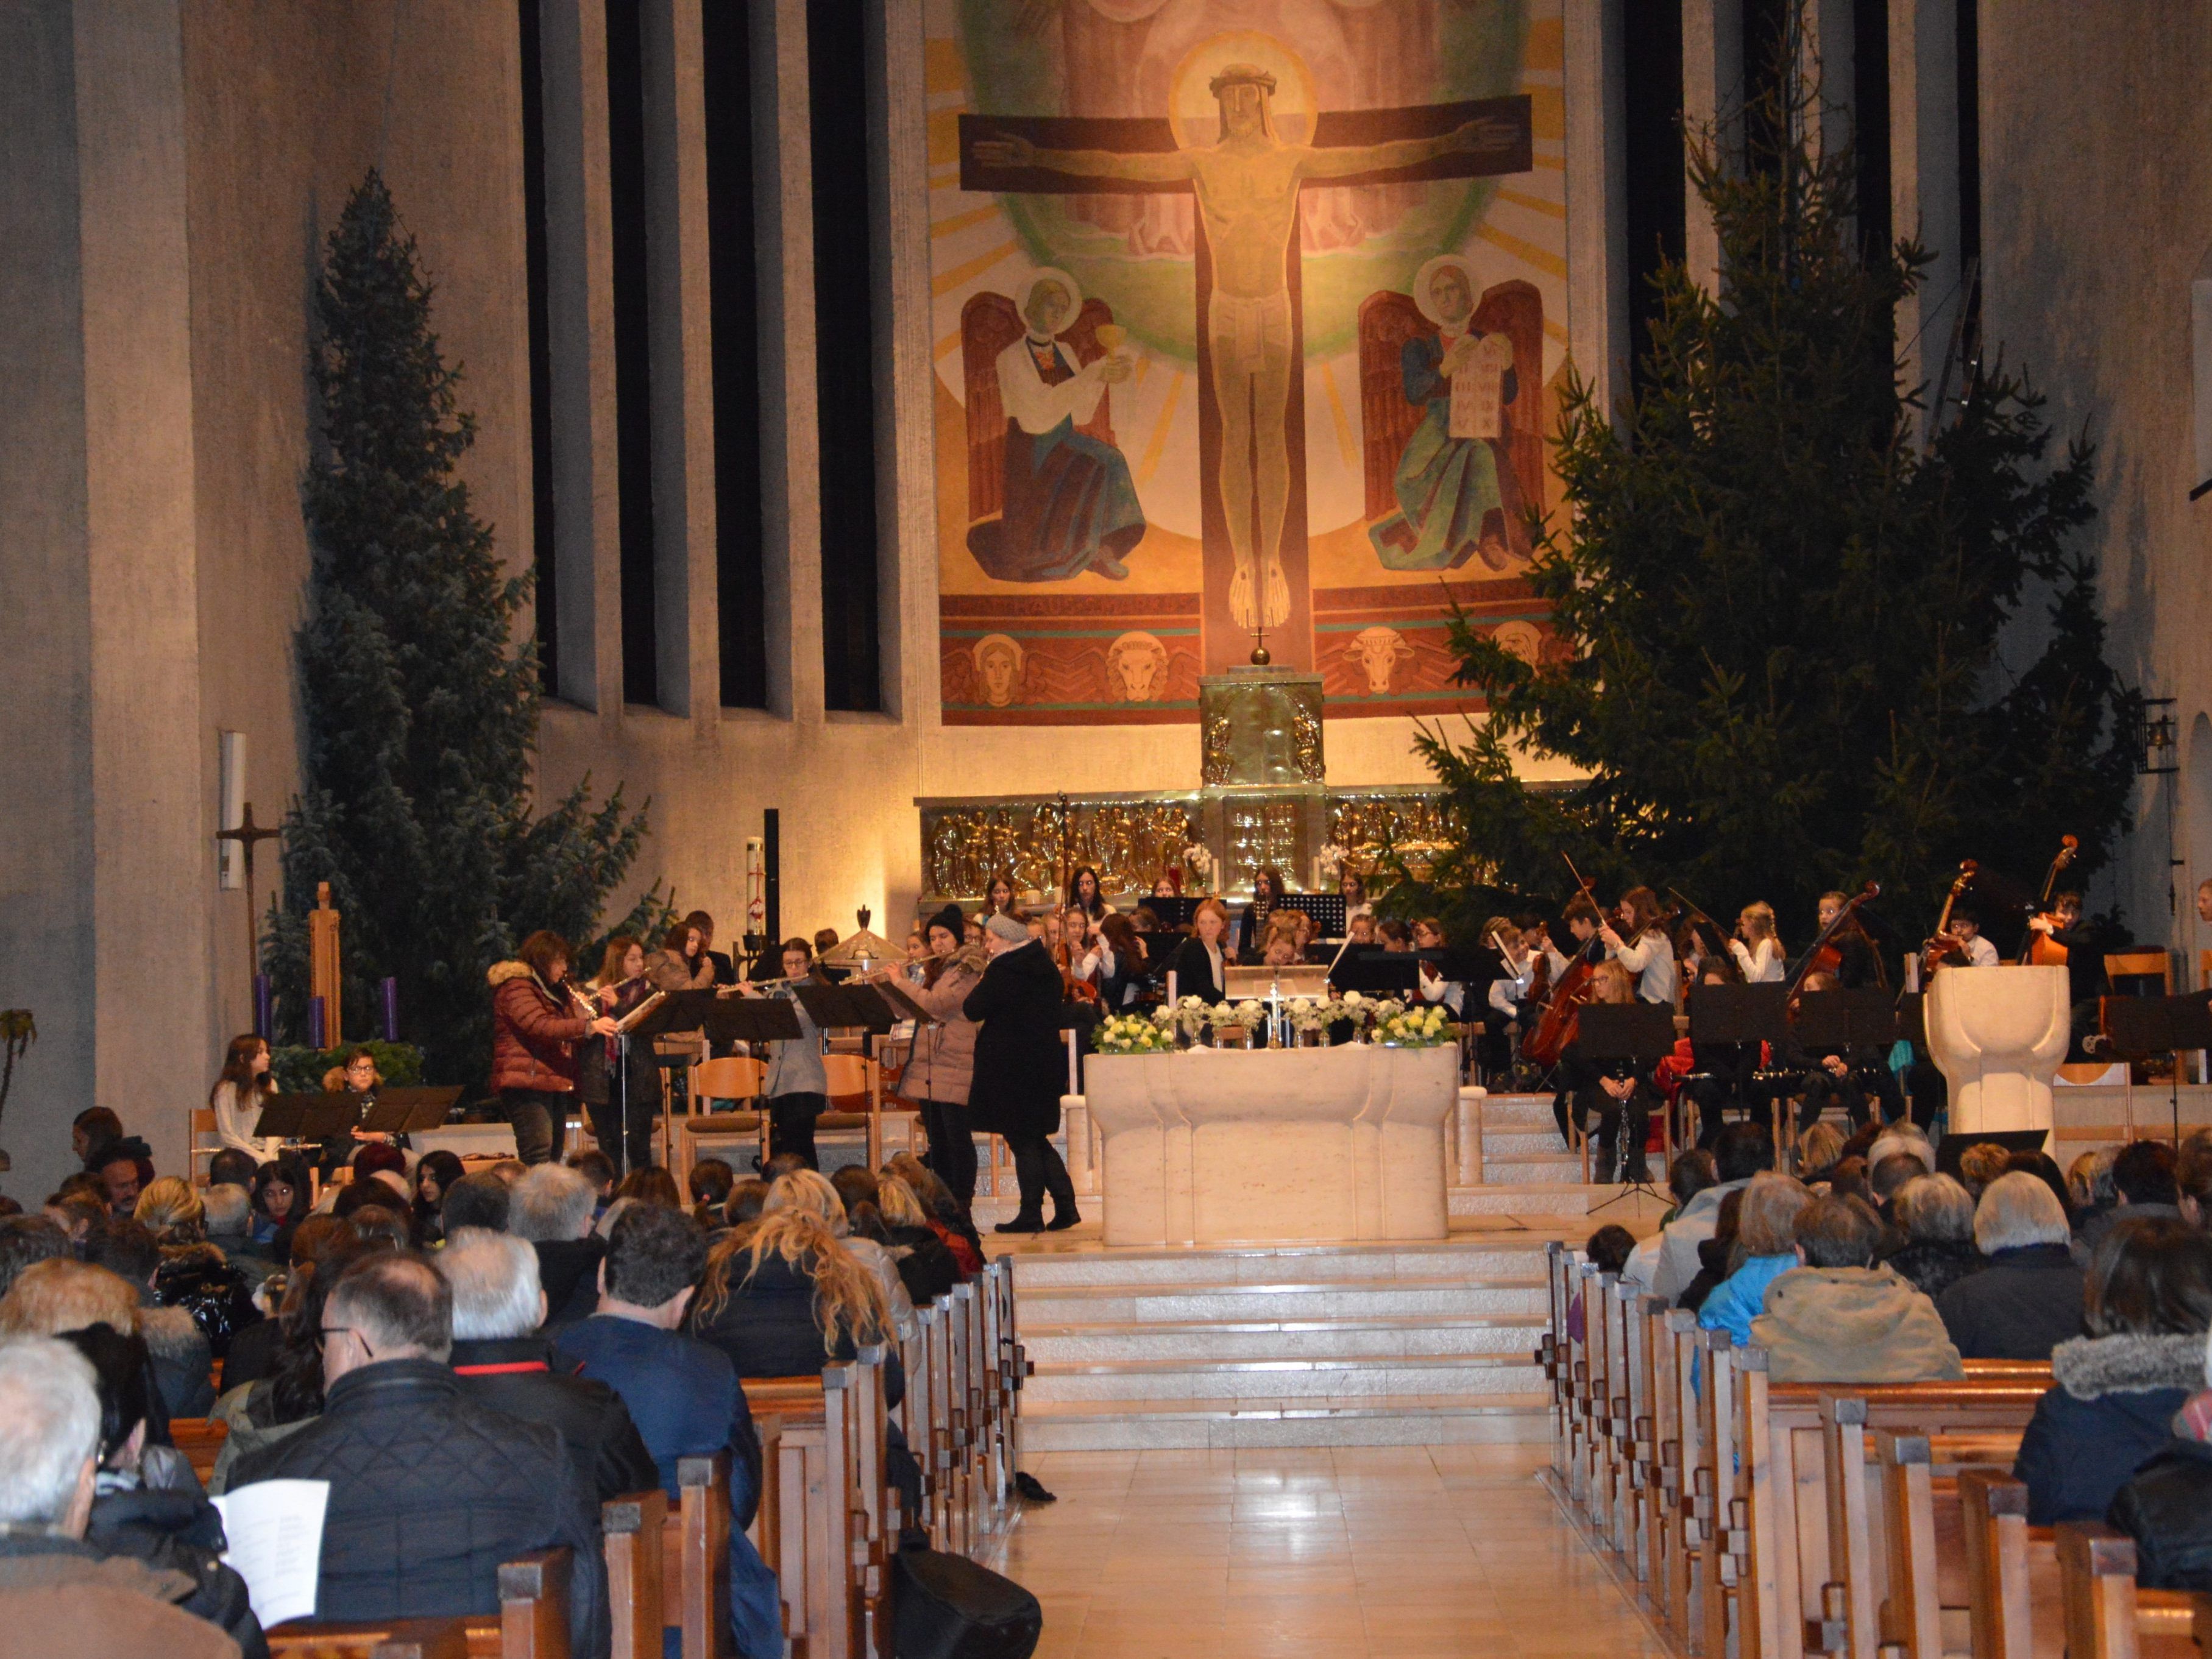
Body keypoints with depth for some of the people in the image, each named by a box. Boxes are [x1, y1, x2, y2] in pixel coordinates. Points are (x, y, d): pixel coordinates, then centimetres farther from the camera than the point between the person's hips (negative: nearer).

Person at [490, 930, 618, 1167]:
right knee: (538, 1161, -19)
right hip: (528, 1083, -10)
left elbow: (568, 1037, 27)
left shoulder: (554, 992, 23)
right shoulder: (515, 987, -9)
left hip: (555, 1084, 10)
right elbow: (540, 1026, -25)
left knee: (553, 1161, 7)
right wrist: (588, 1026, -33)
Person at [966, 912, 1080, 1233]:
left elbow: (973, 1011, -16)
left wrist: (980, 984, 2)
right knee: (1035, 1139, 15)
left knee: (1022, 1141, -2)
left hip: (1009, 1066, -8)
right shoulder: (1045, 968, 9)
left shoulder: (1003, 971, -15)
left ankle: (1031, 1215, 1)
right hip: (1044, 1061, 8)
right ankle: (1066, 1204, 10)